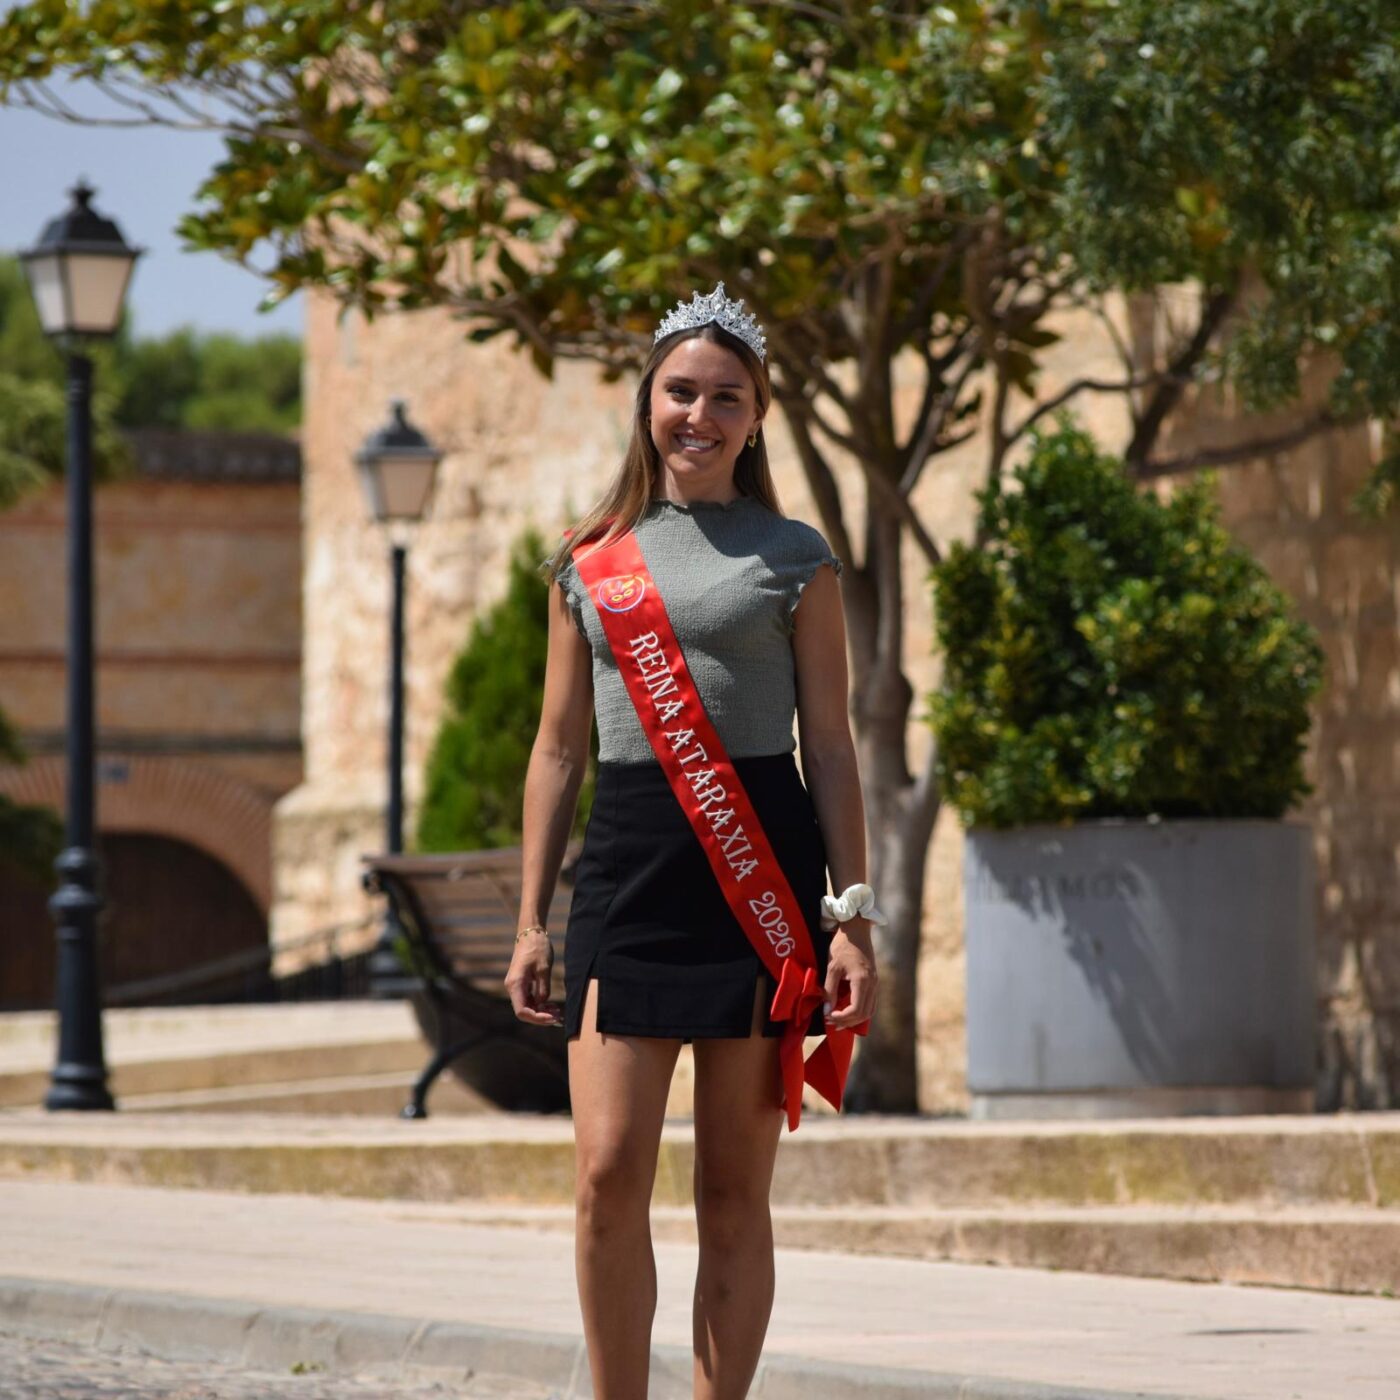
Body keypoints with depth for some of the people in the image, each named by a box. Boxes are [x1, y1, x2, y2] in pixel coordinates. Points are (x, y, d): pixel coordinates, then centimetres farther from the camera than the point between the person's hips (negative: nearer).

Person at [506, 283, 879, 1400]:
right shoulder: (589, 562, 13)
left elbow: (831, 749, 5)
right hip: (627, 862, 2)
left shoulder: (793, 557, 7)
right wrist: (532, 921, 10)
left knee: (735, 1191, 1)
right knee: (609, 1171, -10)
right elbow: (560, 750, 15)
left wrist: (853, 916, -3)